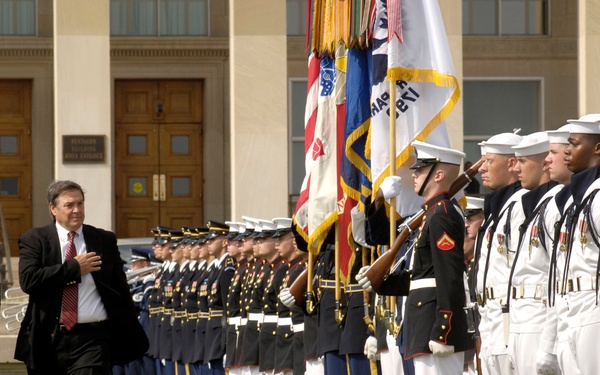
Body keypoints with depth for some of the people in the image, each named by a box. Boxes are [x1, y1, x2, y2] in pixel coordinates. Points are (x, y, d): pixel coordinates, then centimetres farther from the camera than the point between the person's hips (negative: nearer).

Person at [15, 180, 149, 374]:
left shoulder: (105, 240, 9)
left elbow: (120, 289, 12)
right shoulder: (34, 240, 3)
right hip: (50, 341, 0)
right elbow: (28, 280, -13)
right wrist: (74, 268, -10)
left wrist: (131, 334, 10)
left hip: (93, 338, 0)